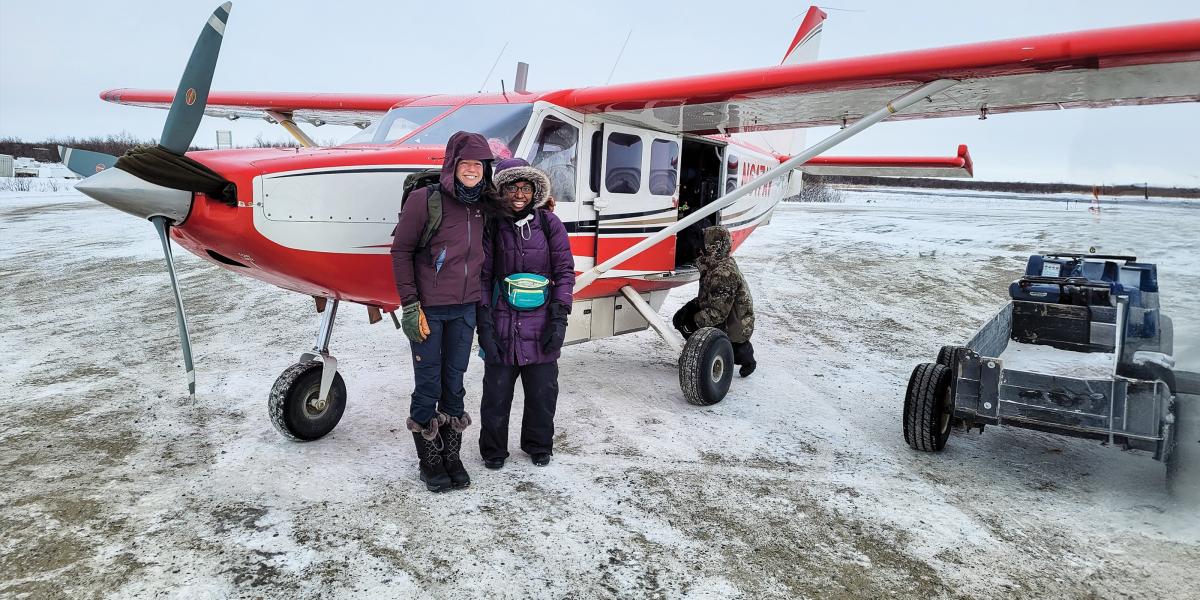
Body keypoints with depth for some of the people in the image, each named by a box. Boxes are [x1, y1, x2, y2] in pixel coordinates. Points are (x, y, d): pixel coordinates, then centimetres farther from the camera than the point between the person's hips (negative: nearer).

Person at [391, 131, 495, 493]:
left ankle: (452, 456, 25)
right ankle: (429, 461, 21)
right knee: (428, 387, 4)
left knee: (455, 385, 12)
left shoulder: (482, 206, 5)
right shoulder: (425, 199, -11)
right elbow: (401, 251, -8)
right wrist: (410, 305, -11)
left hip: (464, 309, 5)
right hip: (428, 310, -4)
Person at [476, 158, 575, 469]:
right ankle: (493, 450, 26)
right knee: (497, 391, 6)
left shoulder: (548, 223, 2)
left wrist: (559, 318, -3)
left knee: (543, 391, 10)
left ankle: (539, 445, 32)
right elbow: (482, 277, 1)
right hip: (502, 323, -1)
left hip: (540, 325, 1)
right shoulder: (492, 226, 0)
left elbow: (564, 271, 3)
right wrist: (484, 324, -5)